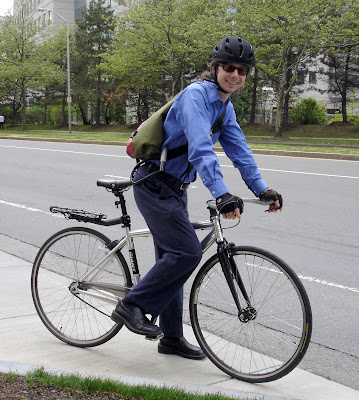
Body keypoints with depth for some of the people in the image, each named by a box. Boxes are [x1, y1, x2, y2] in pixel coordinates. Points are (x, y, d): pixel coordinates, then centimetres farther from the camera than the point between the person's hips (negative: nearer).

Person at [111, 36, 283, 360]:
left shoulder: (225, 108, 11)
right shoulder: (196, 95, -19)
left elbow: (240, 151, 9)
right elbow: (201, 149, -32)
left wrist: (262, 189, -3)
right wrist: (221, 194, -42)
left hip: (175, 187, 9)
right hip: (154, 184, -9)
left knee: (172, 258, 12)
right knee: (187, 251, -17)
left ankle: (172, 337, 21)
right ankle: (132, 307, -5)